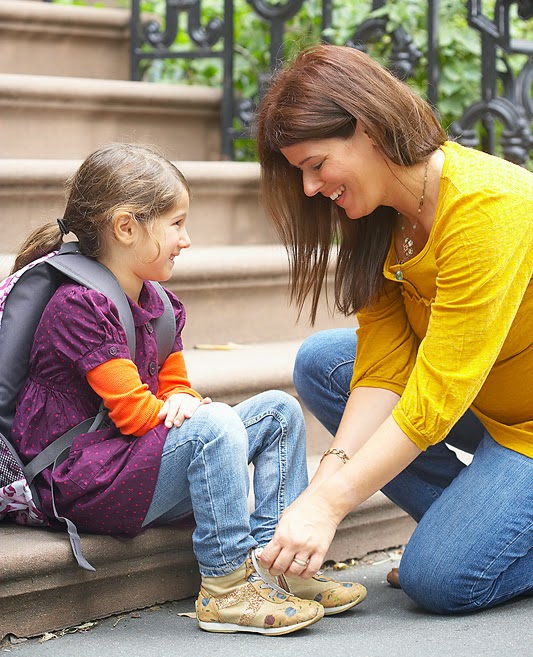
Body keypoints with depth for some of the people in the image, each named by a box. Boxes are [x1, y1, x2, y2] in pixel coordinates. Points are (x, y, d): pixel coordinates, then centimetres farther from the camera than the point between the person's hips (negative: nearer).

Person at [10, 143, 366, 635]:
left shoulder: (159, 304, 14)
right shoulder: (80, 307, -16)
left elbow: (176, 391, 17)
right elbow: (133, 413, -20)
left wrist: (182, 403, -8)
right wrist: (188, 411, -5)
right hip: (80, 484, -10)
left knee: (278, 410, 4)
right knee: (213, 425, -32)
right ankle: (227, 584, -27)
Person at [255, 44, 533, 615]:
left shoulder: (487, 207, -30)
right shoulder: (378, 215, -3)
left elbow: (437, 395, -31)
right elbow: (385, 369, -8)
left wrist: (328, 504, -31)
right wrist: (330, 475, -22)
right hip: (484, 403, 9)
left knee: (439, 578, -20)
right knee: (320, 364, 0)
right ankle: (466, 515, 4)